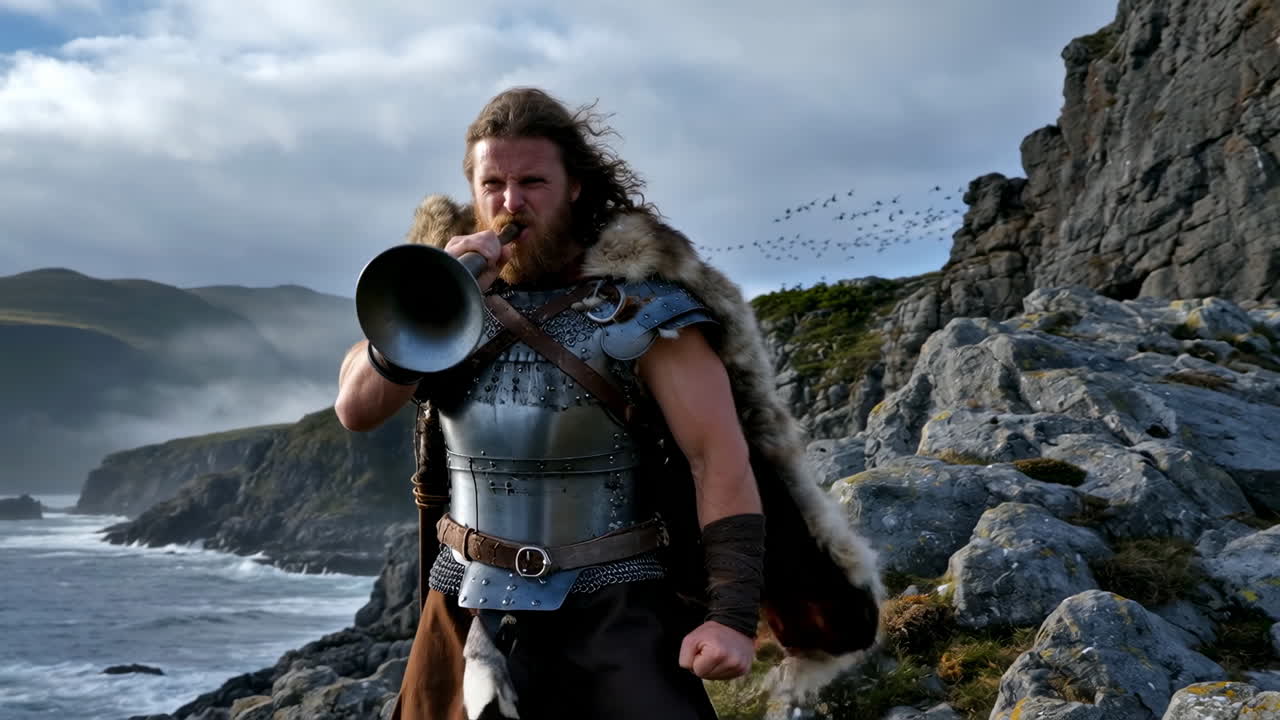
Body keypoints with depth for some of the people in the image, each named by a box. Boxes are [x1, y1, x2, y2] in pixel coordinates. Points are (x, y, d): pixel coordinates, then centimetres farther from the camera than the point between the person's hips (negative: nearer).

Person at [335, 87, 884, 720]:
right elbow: (356, 409, -5)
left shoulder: (639, 299, -9)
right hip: (468, 610, 4)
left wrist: (731, 613, -25)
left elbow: (719, 456, -15)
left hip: (613, 612, -4)